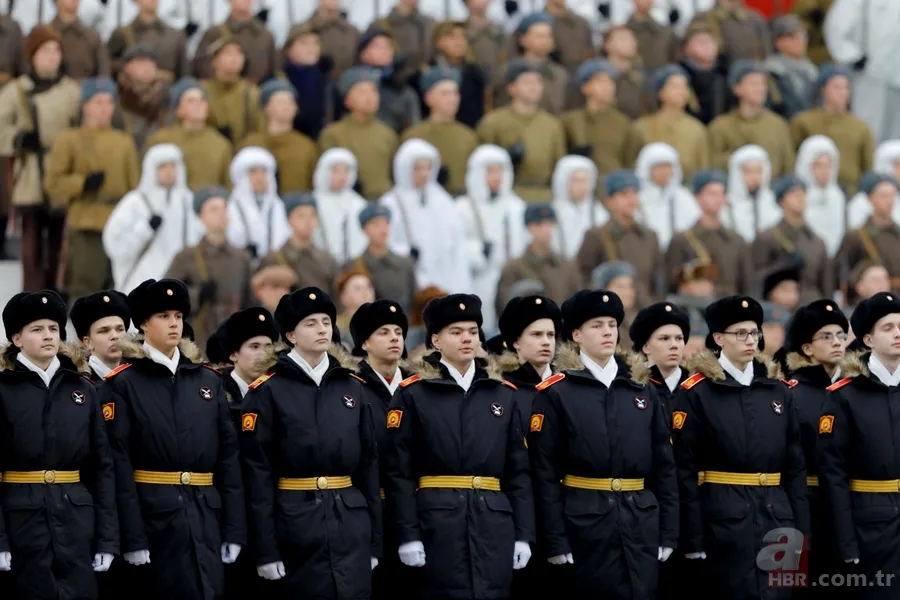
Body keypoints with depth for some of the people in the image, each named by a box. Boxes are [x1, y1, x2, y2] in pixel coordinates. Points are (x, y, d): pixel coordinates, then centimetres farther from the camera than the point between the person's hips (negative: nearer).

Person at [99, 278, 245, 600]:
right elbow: (119, 462, -8)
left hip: (206, 513, 4)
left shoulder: (208, 380, 12)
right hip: (153, 514, -4)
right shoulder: (122, 383, -2)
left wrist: (234, 529, 4)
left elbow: (228, 454, 11)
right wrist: (131, 537, -15)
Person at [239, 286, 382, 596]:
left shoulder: (353, 387, 11)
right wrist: (265, 549, -11)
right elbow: (257, 471, -6)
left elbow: (369, 463, 12)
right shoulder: (267, 391, -3)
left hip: (351, 520, 4)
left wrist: (374, 539, 8)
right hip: (297, 521, -4)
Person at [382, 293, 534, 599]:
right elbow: (398, 470, -4)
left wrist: (523, 534, 5)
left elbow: (518, 469, 12)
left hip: (494, 525, 4)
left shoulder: (504, 394, 13)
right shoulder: (413, 394, 1)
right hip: (437, 525, -4)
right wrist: (407, 536, -11)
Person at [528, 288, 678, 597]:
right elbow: (544, 472, -6)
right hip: (584, 524, -4)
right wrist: (554, 540, -11)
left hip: (640, 523, 4)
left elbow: (664, 464, 11)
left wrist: (668, 532, 5)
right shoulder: (555, 393, -2)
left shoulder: (642, 389, 11)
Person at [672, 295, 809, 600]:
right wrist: (692, 538, -11)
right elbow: (684, 469, -6)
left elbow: (795, 466, 12)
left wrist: (801, 531, 6)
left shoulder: (778, 391, 11)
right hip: (723, 519, -4)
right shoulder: (696, 393, -3)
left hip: (776, 518, 4)